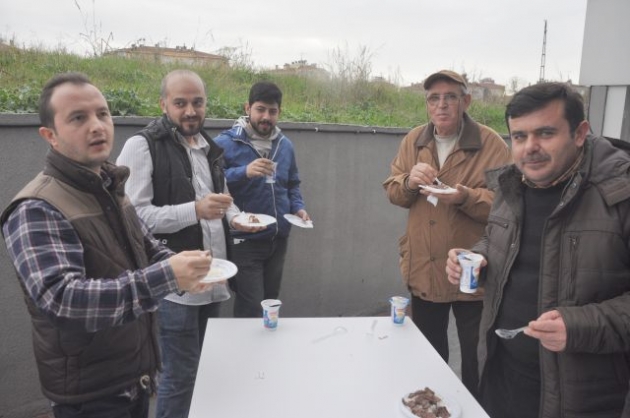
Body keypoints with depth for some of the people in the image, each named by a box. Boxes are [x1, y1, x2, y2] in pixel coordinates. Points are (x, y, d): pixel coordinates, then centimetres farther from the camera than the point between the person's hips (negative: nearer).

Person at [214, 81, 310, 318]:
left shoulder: (285, 145, 8)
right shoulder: (226, 143, -10)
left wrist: (298, 208, 2)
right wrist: (244, 172, -30)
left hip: (278, 239, 6)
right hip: (244, 241, -6)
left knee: (270, 306, 19)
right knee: (250, 311, -6)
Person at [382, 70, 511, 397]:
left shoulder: (491, 144, -11)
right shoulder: (413, 141, 3)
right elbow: (392, 191, 4)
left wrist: (465, 197, -32)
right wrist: (409, 181, -17)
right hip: (423, 269, 5)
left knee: (476, 359, 13)